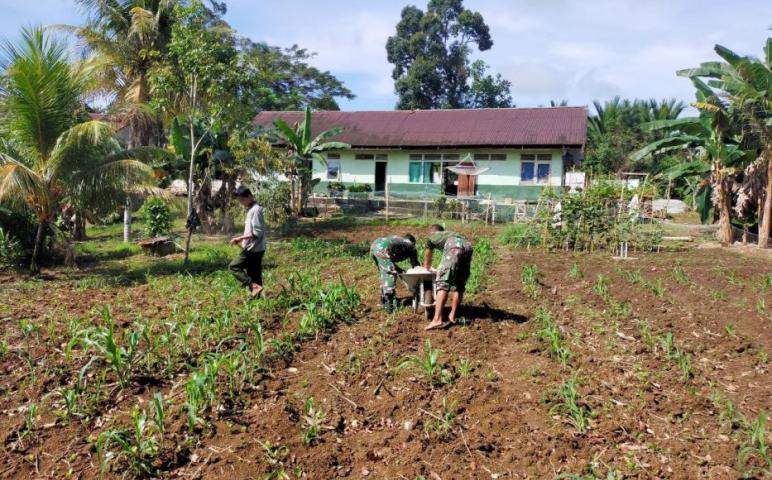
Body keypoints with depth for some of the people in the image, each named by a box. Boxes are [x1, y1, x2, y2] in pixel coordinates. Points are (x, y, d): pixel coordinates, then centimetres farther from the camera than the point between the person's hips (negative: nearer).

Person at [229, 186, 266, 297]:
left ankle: (254, 286, -11)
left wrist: (240, 238, -19)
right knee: (254, 275, 10)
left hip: (253, 249, -9)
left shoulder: (256, 210, -16)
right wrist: (242, 240, 12)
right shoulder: (251, 209, 14)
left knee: (234, 266, -5)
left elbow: (257, 232, -21)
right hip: (253, 249, 9)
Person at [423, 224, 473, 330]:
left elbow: (427, 261, 46)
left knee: (443, 283, -7)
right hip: (468, 245, 5)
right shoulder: (451, 234, 45)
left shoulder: (431, 237, 34)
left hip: (454, 246, -5)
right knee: (459, 285, 16)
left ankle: (437, 319, -17)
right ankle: (452, 316, 16)